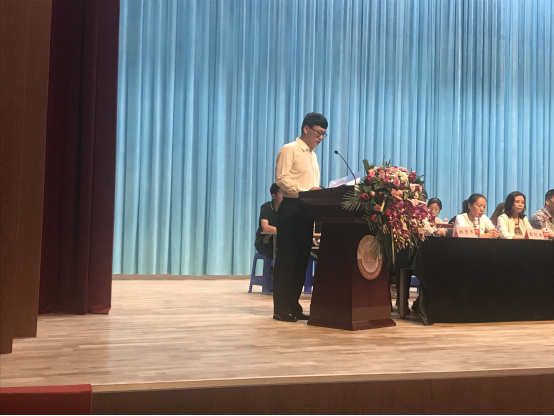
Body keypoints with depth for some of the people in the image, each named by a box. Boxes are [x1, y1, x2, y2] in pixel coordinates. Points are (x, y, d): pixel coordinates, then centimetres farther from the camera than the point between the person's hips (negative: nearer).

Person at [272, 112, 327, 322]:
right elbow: (281, 178, -16)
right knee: (286, 258, -5)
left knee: (302, 258, 9)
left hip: (308, 210, 8)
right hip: (292, 208, -8)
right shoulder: (289, 150, -5)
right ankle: (281, 308, 0)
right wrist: (304, 191, -26)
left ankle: (293, 305, 16)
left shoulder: (312, 154, 21)